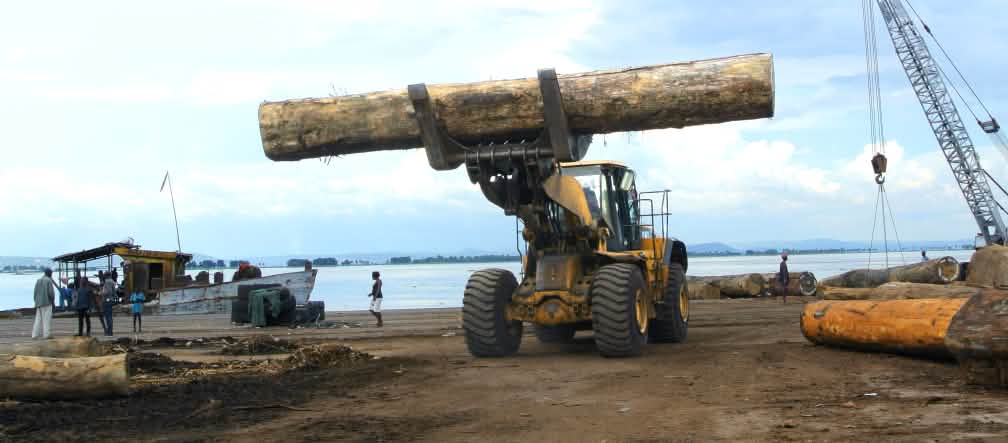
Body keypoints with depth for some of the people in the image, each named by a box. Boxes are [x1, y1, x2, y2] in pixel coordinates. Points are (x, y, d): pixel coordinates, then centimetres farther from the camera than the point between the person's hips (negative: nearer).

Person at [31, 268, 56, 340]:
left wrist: (36, 302, 14)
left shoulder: (38, 280, 12)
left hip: (39, 303, 6)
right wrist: (53, 301, 0)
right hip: (47, 302, -6)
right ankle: (47, 334, -6)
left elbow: (35, 293, 10)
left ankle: (35, 335, 5)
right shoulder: (49, 280, -6)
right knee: (47, 318, -3)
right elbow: (51, 292, -12)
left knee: (38, 319, 8)